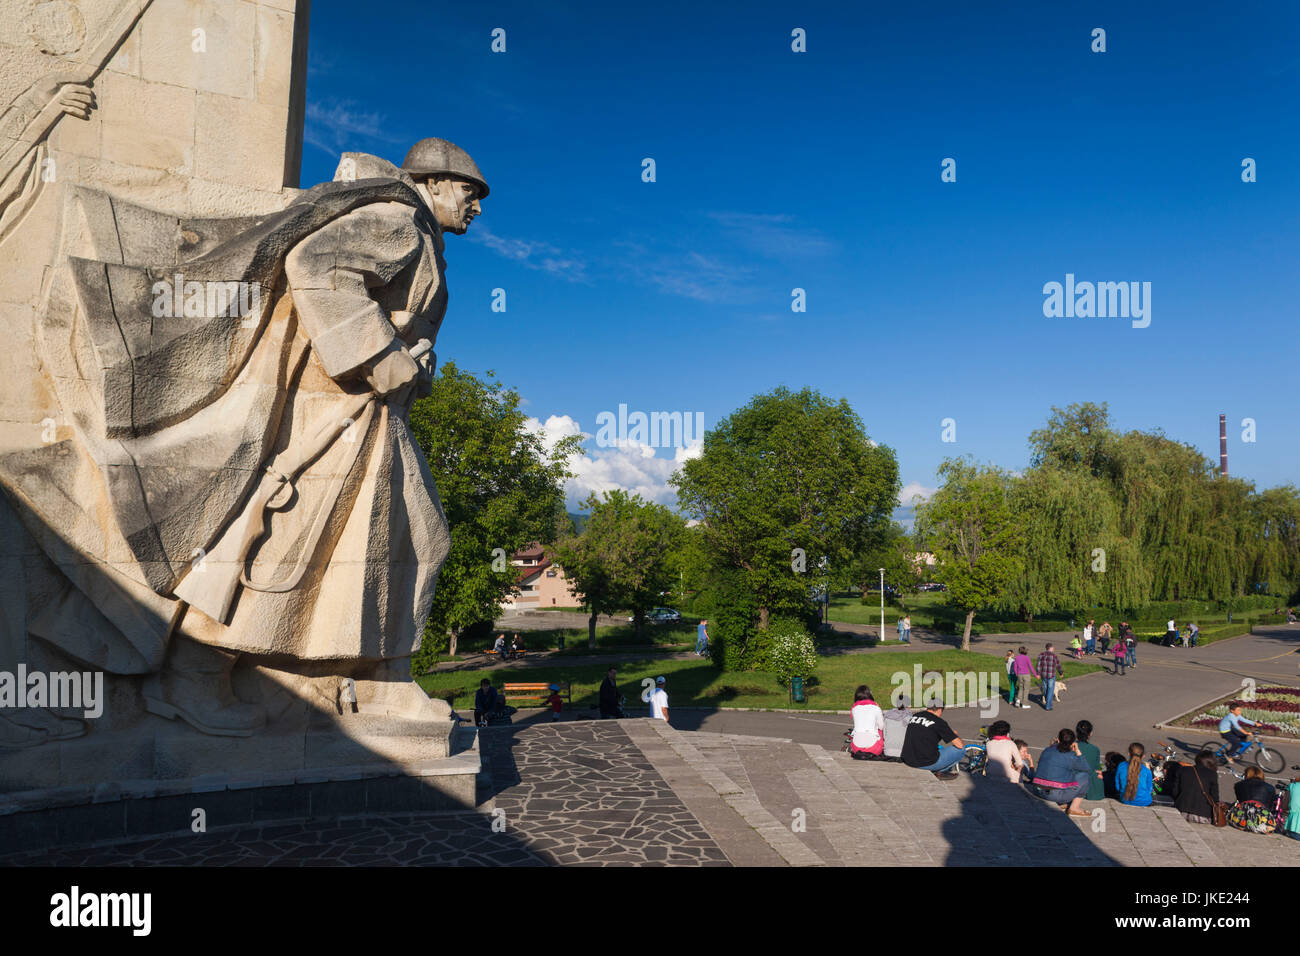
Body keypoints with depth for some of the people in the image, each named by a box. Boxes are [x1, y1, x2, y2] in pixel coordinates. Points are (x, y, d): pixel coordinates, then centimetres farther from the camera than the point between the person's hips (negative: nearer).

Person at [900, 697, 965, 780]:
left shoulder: (914, 716, 11)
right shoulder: (939, 722, -8)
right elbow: (959, 745, -8)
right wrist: (955, 735, 15)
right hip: (927, 763, -7)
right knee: (959, 750, 7)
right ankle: (940, 772, 13)